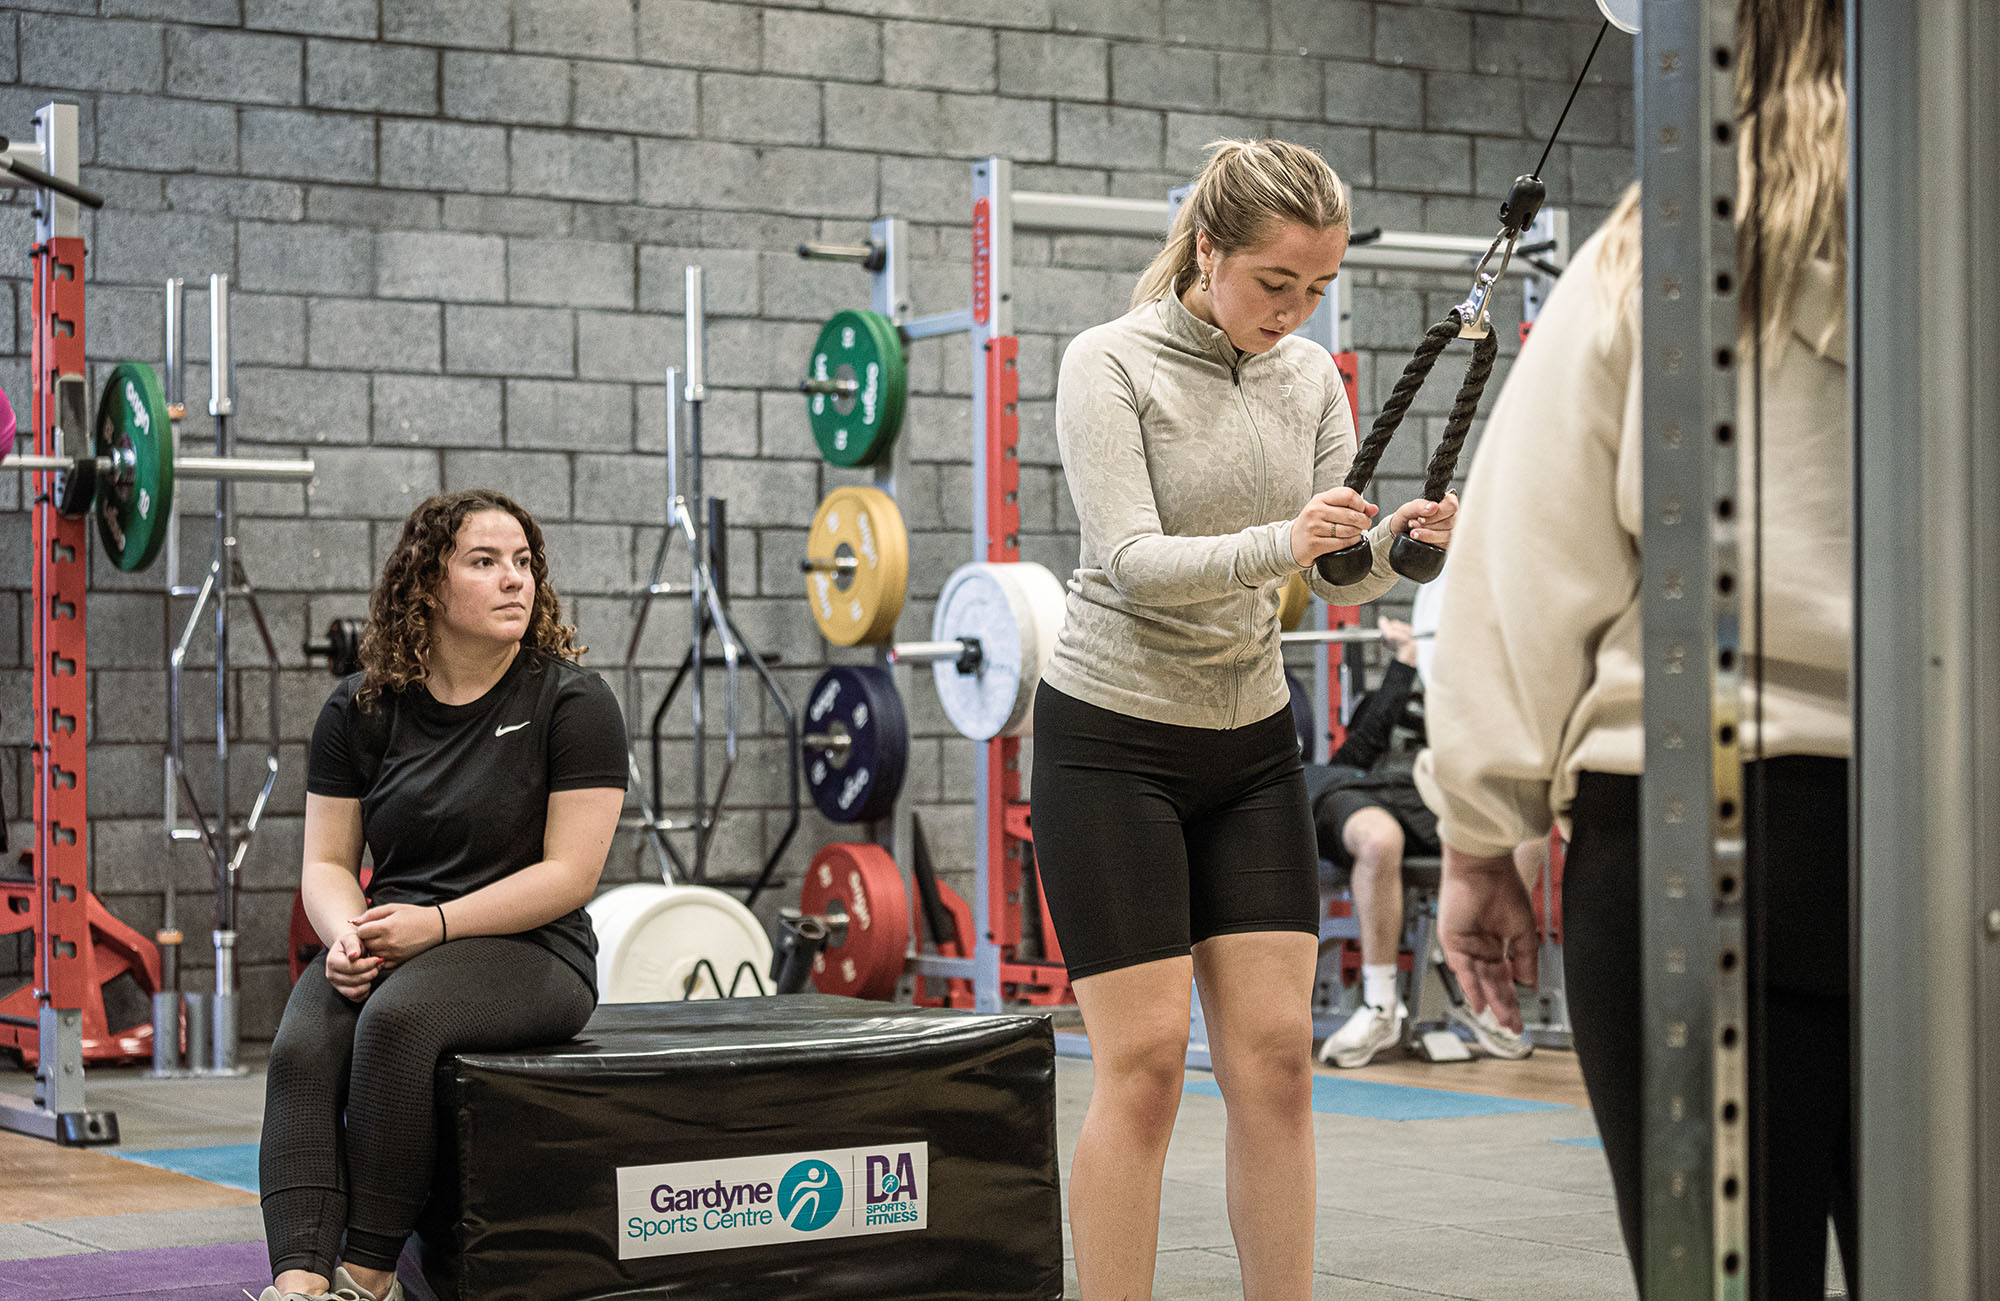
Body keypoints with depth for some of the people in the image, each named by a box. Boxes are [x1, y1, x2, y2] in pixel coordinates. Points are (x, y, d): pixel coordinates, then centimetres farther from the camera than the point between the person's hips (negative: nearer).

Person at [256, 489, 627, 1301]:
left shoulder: (571, 702, -4)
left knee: (396, 1018, -35)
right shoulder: (361, 709, 8)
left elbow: (568, 874, -9)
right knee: (301, 1048, -28)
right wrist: (348, 935, -13)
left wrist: (435, 925, -17)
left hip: (529, 952, -4)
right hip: (393, 939, 4)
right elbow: (327, 862, 10)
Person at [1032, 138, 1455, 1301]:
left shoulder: (1311, 377, 4)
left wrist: (1399, 540, -18)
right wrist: (1280, 542, -36)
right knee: (1145, 1063, -7)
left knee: (1276, 1052, 1)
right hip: (1113, 736, -5)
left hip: (1251, 740, 5)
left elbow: (1339, 580, 5)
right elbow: (1130, 558, -21)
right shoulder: (1111, 364, -11)